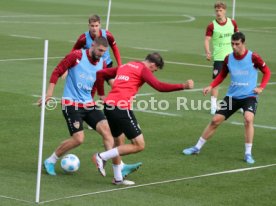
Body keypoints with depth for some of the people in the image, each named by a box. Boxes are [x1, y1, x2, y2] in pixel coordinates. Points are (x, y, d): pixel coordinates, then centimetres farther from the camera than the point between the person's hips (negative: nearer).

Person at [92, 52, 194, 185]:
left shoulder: (124, 66, 24)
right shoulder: (143, 69, 1)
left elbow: (100, 74, 26)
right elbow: (159, 86, -13)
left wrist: (101, 94, 27)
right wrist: (183, 86, -13)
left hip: (108, 105, 9)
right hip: (121, 108, -9)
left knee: (118, 141, 26)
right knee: (139, 145, -3)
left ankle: (117, 178, 27)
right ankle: (102, 157, -4)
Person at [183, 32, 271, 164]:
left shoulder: (253, 57, -12)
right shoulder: (228, 58, 0)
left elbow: (267, 72, 1)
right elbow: (222, 75, 16)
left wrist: (261, 87, -13)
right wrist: (211, 86, 3)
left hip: (249, 95, -4)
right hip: (232, 96, 4)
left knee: (248, 119, -29)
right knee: (215, 120, 1)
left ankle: (248, 154, -17)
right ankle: (197, 147, 18)